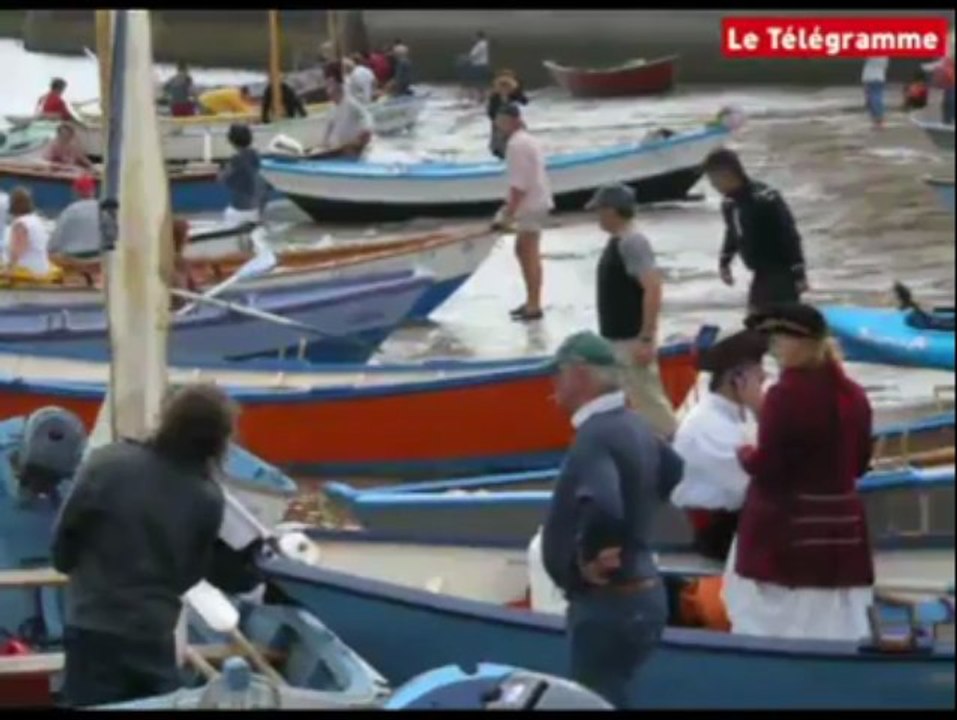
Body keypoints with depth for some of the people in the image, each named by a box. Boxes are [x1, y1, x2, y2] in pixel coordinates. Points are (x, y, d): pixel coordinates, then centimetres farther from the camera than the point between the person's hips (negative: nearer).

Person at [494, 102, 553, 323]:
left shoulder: (516, 144, -17)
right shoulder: (526, 139, 16)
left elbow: (519, 182, -21)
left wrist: (509, 211, -19)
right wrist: (509, 206, 21)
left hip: (531, 205, -11)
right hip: (534, 202, 11)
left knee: (529, 254, -7)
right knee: (524, 251, 17)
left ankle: (534, 306, -5)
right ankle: (532, 301, 23)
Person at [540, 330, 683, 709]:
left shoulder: (595, 436, -21)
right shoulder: (633, 426, 9)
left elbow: (601, 508, -40)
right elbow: (673, 472, 29)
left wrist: (589, 557, -22)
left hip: (609, 603, -10)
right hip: (638, 594, 10)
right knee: (609, 701, 19)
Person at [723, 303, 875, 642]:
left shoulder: (786, 394, -16)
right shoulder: (853, 395, 6)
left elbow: (766, 467, -16)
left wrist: (744, 454, 3)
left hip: (785, 527, -7)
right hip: (842, 524, 7)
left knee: (770, 628, 1)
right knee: (838, 627, 8)